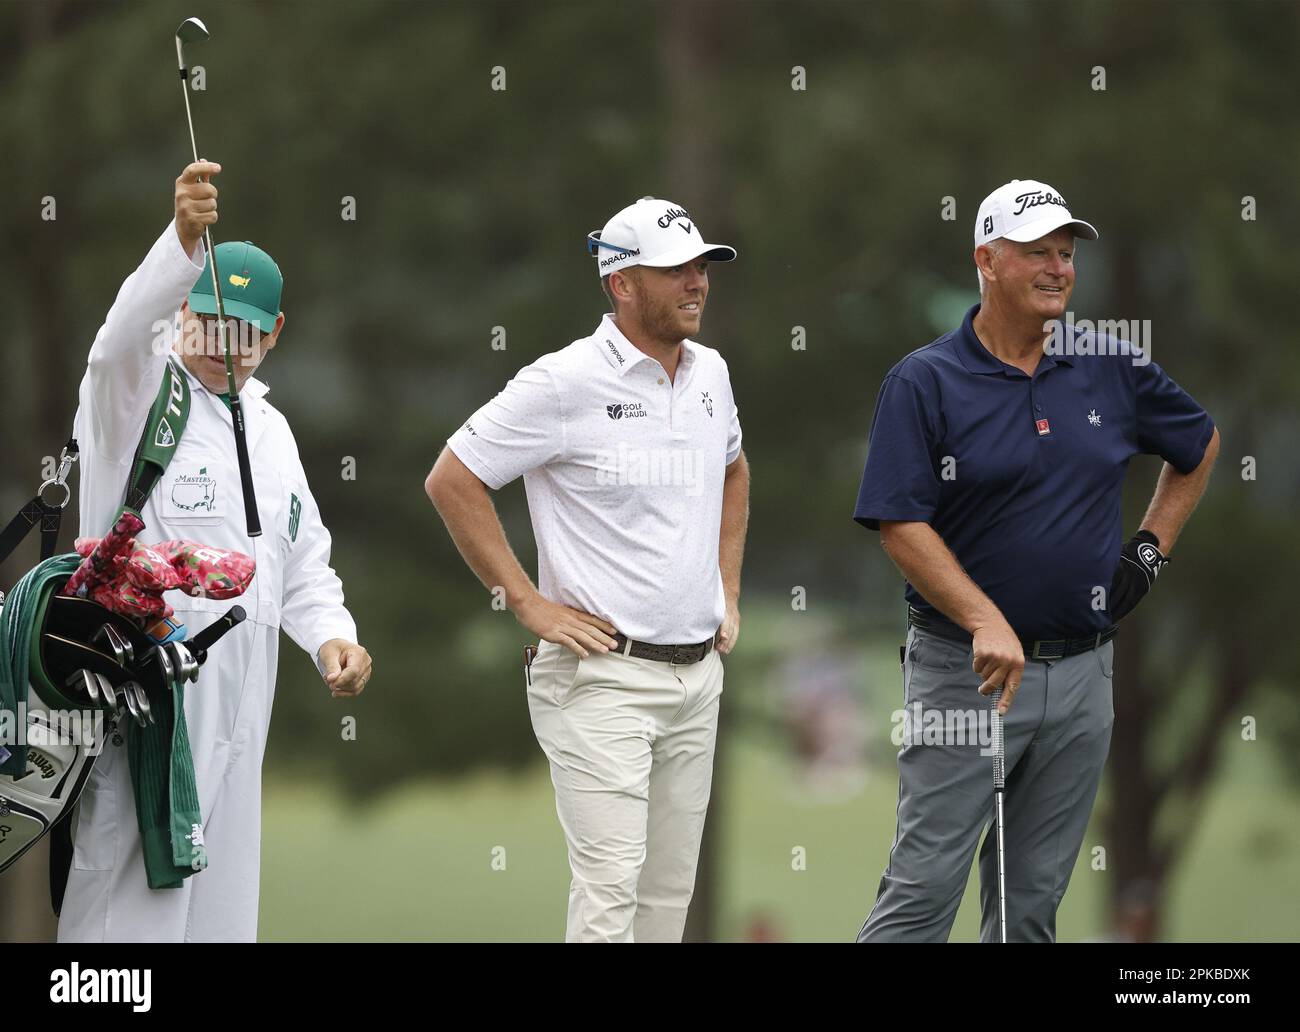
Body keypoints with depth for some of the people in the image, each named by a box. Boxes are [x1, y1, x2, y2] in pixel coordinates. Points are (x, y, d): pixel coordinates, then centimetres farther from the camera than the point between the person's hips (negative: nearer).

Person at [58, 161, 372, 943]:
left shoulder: (270, 429, 19)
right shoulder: (141, 395, -3)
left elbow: (303, 563, 24)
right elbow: (124, 340, -27)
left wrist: (331, 636, 2)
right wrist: (183, 241, -44)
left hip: (239, 700, 7)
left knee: (222, 902, 9)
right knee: (130, 901, -12)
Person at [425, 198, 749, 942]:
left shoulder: (709, 373, 10)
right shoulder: (565, 383, -12)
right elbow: (452, 480, -10)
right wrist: (527, 602, -11)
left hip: (698, 675, 7)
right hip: (603, 676, -7)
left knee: (671, 891, 10)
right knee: (611, 885, -15)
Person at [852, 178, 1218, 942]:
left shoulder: (1113, 373, 6)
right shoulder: (925, 383, -5)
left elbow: (1201, 446, 24)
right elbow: (901, 525, -11)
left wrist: (1152, 549, 12)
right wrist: (985, 622, -22)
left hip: (1082, 674, 4)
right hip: (964, 670, -4)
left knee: (1033, 900, 8)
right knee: (925, 887, -9)